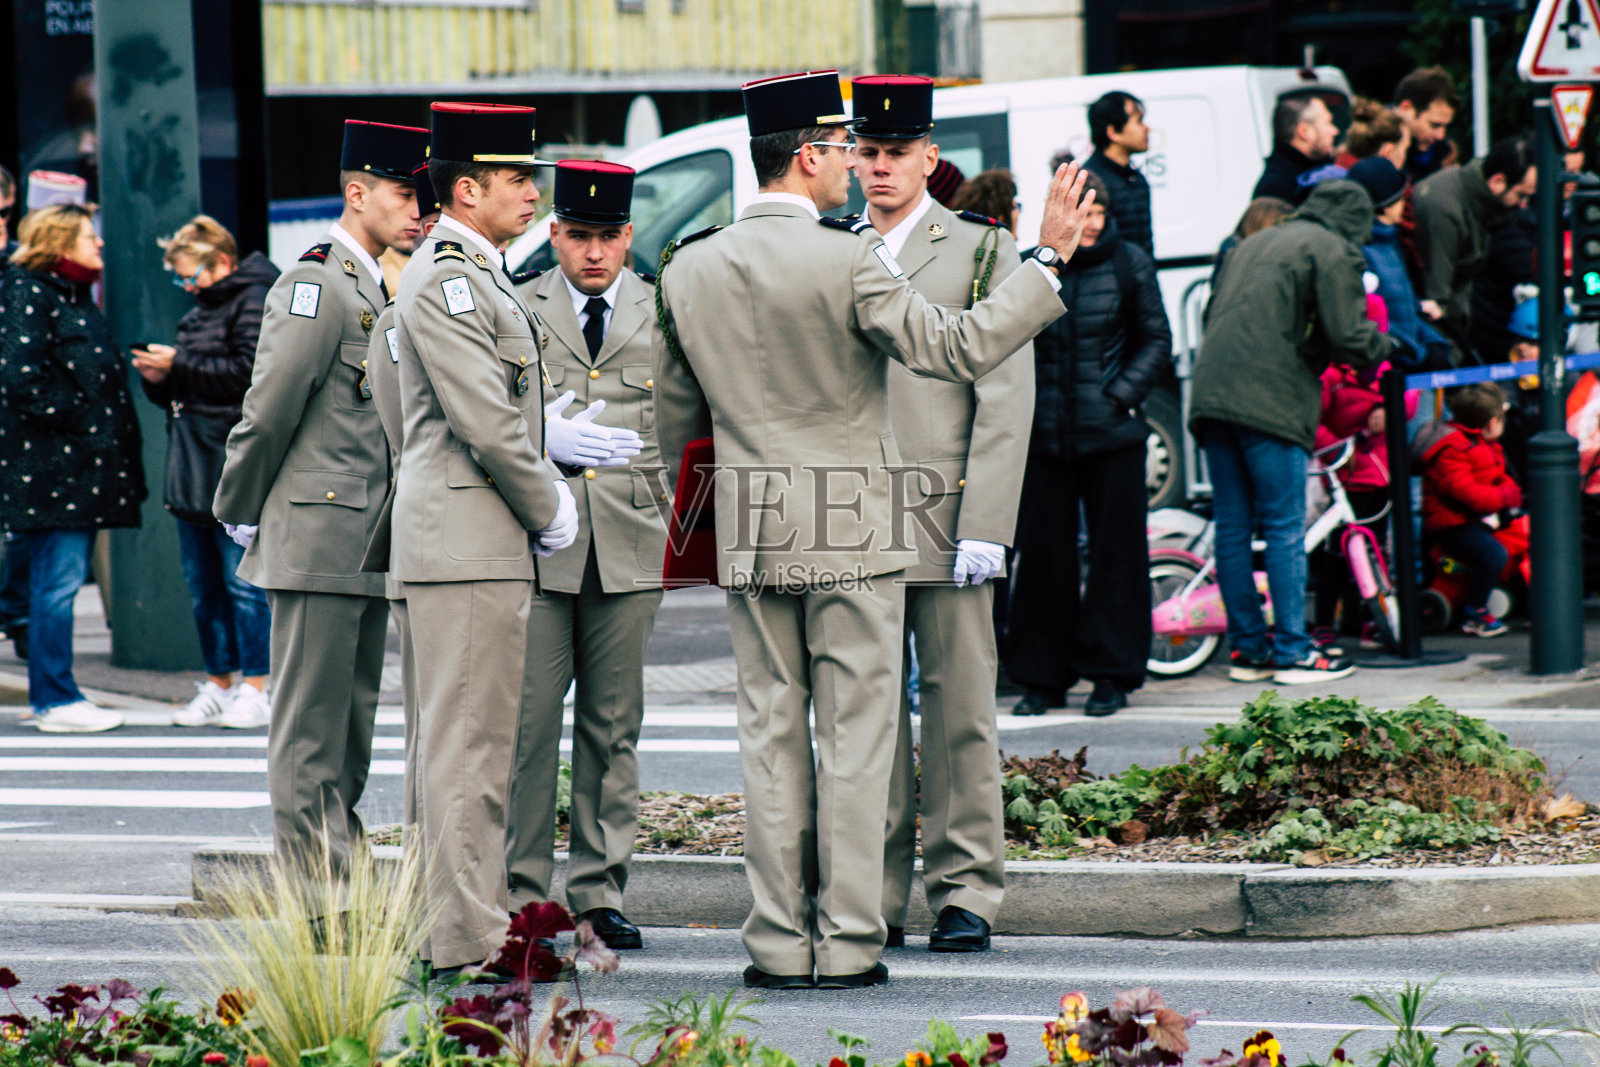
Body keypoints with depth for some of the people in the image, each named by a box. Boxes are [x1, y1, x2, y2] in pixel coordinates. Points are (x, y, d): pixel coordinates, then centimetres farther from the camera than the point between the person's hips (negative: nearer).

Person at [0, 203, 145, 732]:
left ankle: (50, 695, 15)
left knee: (58, 580, 11)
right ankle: (56, 701, -5)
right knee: (59, 579, -8)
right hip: (50, 465, -9)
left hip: (80, 467, 9)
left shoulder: (74, 296, 20)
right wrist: (75, 417, -15)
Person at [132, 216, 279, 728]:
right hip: (194, 465, 9)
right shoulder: (200, 310, 21)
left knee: (243, 582, -6)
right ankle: (218, 686, 18)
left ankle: (254, 691, -3)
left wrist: (179, 366, -14)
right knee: (203, 585, 11)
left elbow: (249, 372, -18)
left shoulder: (255, 301, -6)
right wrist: (160, 378, 4)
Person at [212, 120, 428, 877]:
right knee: (310, 724, -5)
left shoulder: (376, 288, 17)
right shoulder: (316, 284, -13)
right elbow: (269, 409, -15)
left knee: (352, 722, 13)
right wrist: (240, 514, -8)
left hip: (368, 544, 9)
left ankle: (343, 868, 18)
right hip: (320, 539, -9)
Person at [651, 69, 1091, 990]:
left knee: (771, 735, 8)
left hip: (751, 535, 5)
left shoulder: (689, 272, 5)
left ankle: (778, 942, 8)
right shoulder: (850, 261, -14)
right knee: (853, 738, 0)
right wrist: (1049, 260, -10)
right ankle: (846, 944, -1)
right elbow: (959, 348, -16)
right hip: (852, 533, -5)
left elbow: (675, 421, 15)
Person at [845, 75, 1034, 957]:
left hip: (944, 519, -3)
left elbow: (1004, 403, -2)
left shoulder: (982, 253, 4)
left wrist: (984, 527, -10)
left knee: (959, 711, 0)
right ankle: (873, 899, 9)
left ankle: (964, 893, 5)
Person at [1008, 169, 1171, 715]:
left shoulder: (1128, 264, 1)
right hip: (1045, 435, 1)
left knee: (1116, 550, 3)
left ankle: (1112, 674, 11)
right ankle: (1044, 677, 14)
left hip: (1112, 436, -1)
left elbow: (1156, 341, 5)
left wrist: (1122, 394, -6)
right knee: (1043, 553, 4)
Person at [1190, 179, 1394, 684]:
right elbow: (1348, 336, -8)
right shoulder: (1332, 250, 1)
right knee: (1285, 529, -2)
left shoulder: (1254, 244, 24)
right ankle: (1292, 651, -1)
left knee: (1232, 527, 9)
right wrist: (1384, 346, 13)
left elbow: (1214, 315, 26)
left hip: (1212, 395, 7)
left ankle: (1247, 647, 14)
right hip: (1271, 405, -7)